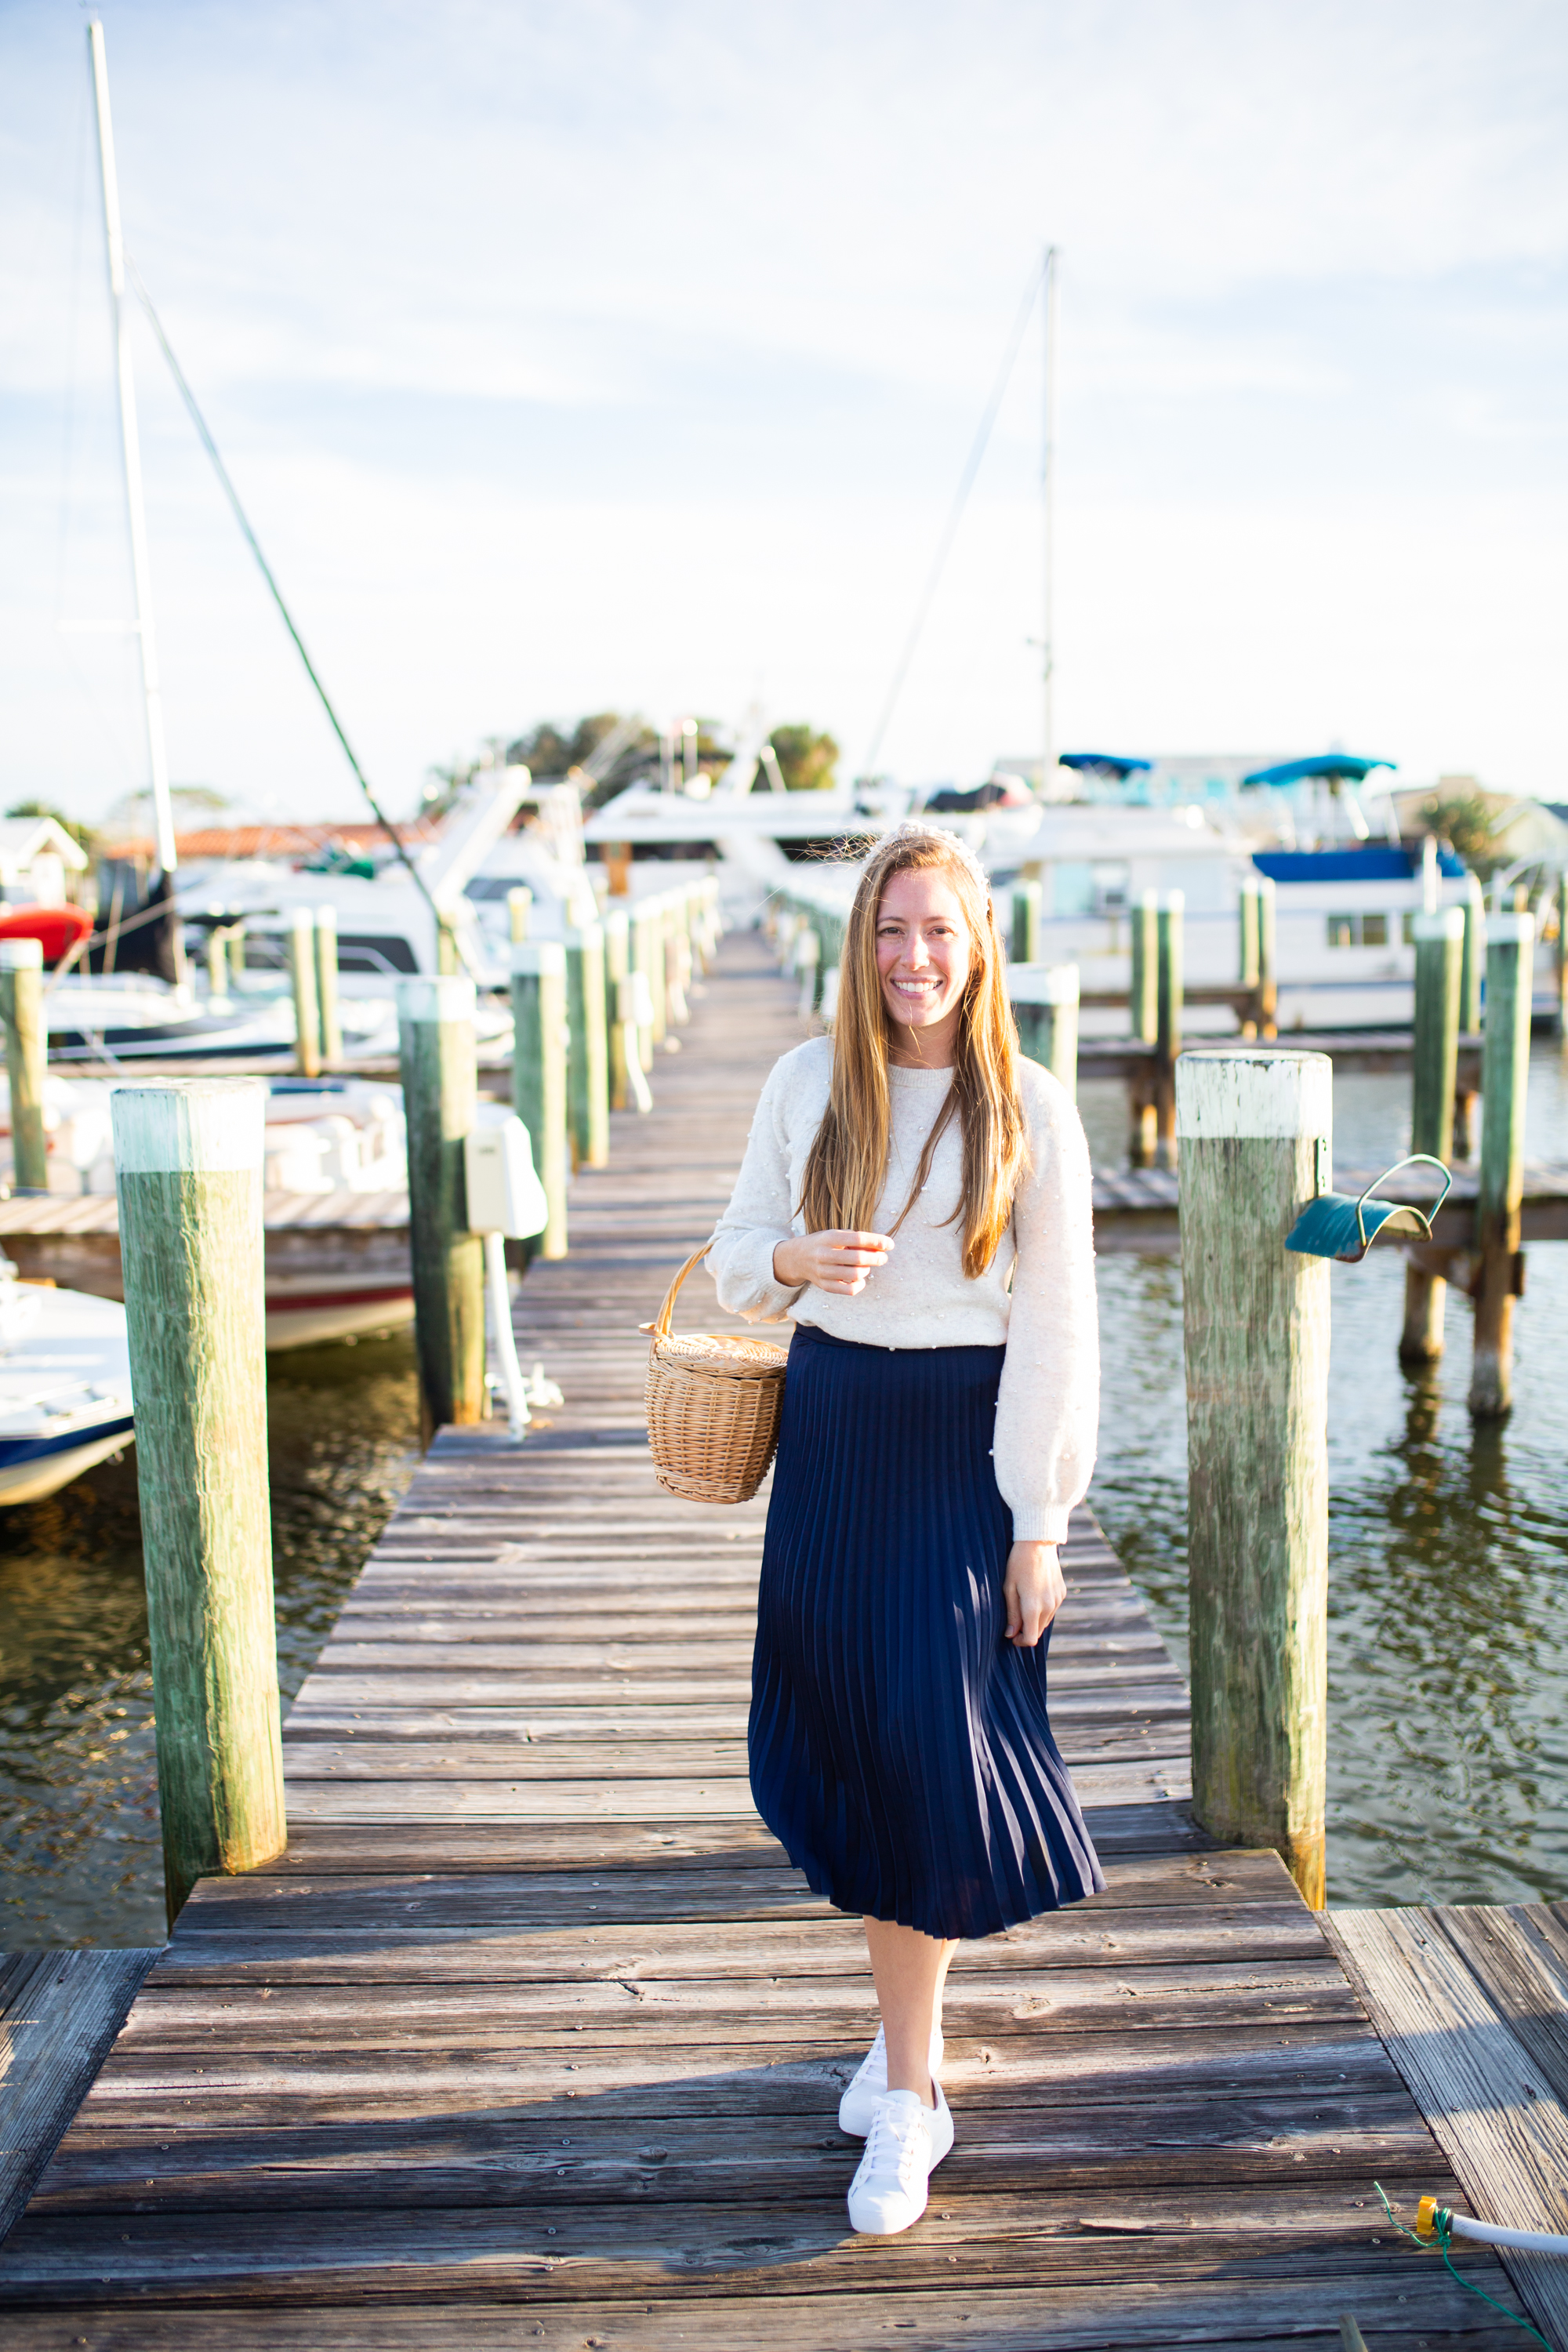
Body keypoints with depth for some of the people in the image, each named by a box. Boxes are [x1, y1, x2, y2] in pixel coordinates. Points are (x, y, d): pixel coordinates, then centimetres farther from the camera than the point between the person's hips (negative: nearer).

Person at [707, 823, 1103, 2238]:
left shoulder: (1029, 1110, -6)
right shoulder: (808, 1082, 2)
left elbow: (1055, 1329, -5)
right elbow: (736, 1255, 9)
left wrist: (1039, 1524, -7)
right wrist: (798, 1256, -15)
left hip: (963, 1444, -3)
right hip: (831, 1429, 3)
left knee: (935, 1740, -3)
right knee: (848, 1736, 10)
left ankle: (906, 2098, 13)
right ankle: (912, 2037, 32)